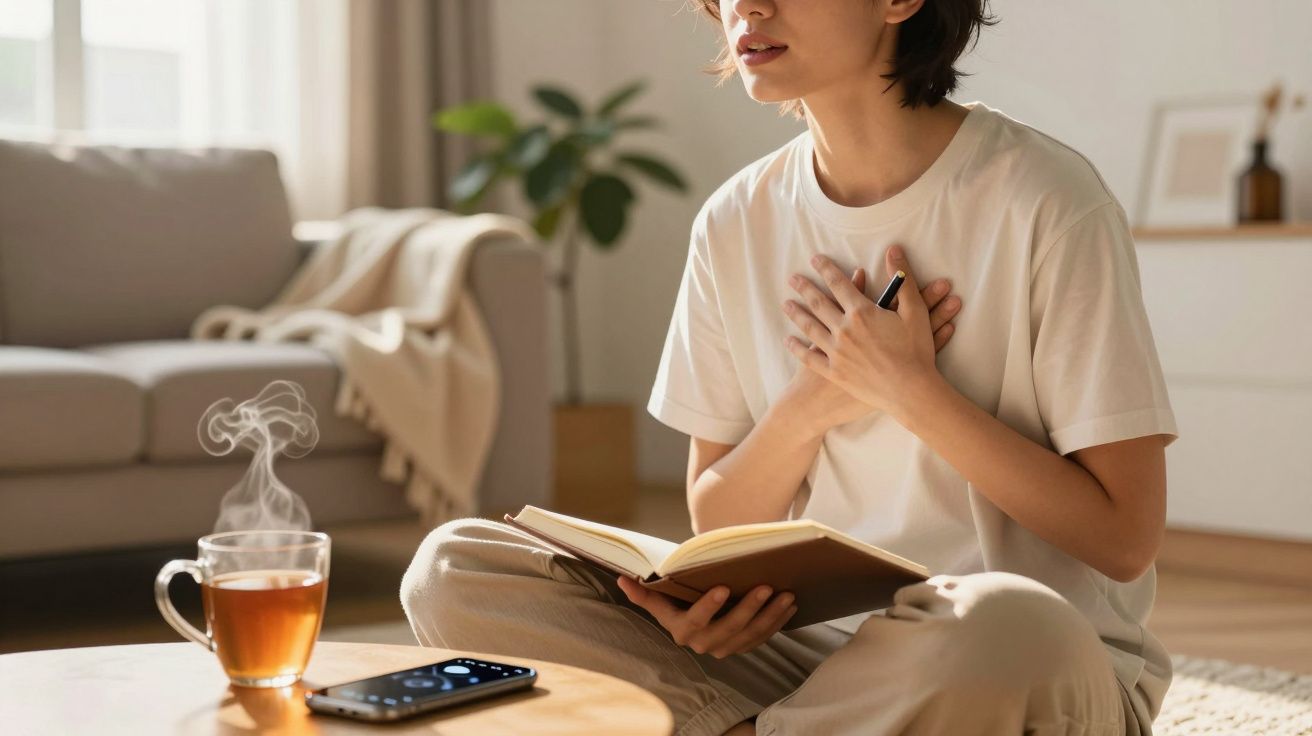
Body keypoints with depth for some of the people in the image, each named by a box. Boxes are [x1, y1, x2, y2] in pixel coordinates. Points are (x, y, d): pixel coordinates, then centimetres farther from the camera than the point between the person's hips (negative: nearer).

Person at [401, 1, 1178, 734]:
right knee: (452, 569, -11)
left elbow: (1125, 537, -11)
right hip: (822, 644, 4)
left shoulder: (1043, 202, -11)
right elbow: (716, 523, 9)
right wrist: (812, 405, -10)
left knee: (1000, 622, -41)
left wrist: (908, 387, -15)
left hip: (1038, 665, -3)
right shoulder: (736, 222, 4)